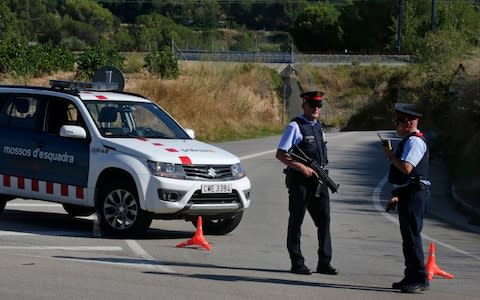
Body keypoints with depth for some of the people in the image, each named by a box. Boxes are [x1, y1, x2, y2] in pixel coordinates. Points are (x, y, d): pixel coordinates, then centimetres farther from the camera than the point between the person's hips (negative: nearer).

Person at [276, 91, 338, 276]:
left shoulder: (318, 126, 15)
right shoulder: (295, 126, -8)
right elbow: (280, 154, -13)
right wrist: (302, 168, -20)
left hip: (318, 181, 7)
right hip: (300, 181, -7)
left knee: (324, 219, 4)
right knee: (296, 221, 1)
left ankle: (324, 263, 8)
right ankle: (297, 264, 6)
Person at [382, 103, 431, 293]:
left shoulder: (414, 142, -13)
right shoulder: (408, 141, 20)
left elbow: (406, 168, -26)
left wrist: (390, 154, -12)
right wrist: (396, 196, 25)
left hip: (414, 195, -11)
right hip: (408, 195, 11)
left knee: (412, 237, -11)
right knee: (408, 237, 14)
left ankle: (419, 279, -10)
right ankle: (411, 278, 21)